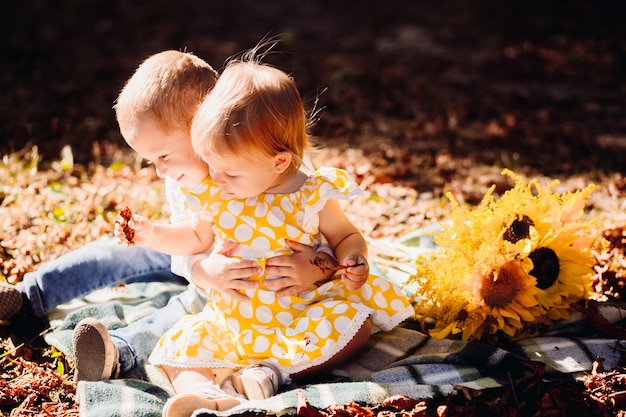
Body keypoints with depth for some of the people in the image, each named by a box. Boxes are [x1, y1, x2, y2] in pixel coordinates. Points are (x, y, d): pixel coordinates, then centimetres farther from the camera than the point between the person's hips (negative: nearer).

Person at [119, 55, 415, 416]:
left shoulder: (312, 196, -13)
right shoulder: (214, 196, -2)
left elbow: (346, 237, 2)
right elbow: (199, 239, 17)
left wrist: (354, 260, -20)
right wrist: (156, 235, 4)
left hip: (303, 311, -3)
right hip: (233, 316, 3)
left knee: (354, 322, -28)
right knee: (178, 347, -14)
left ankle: (269, 372, -26)